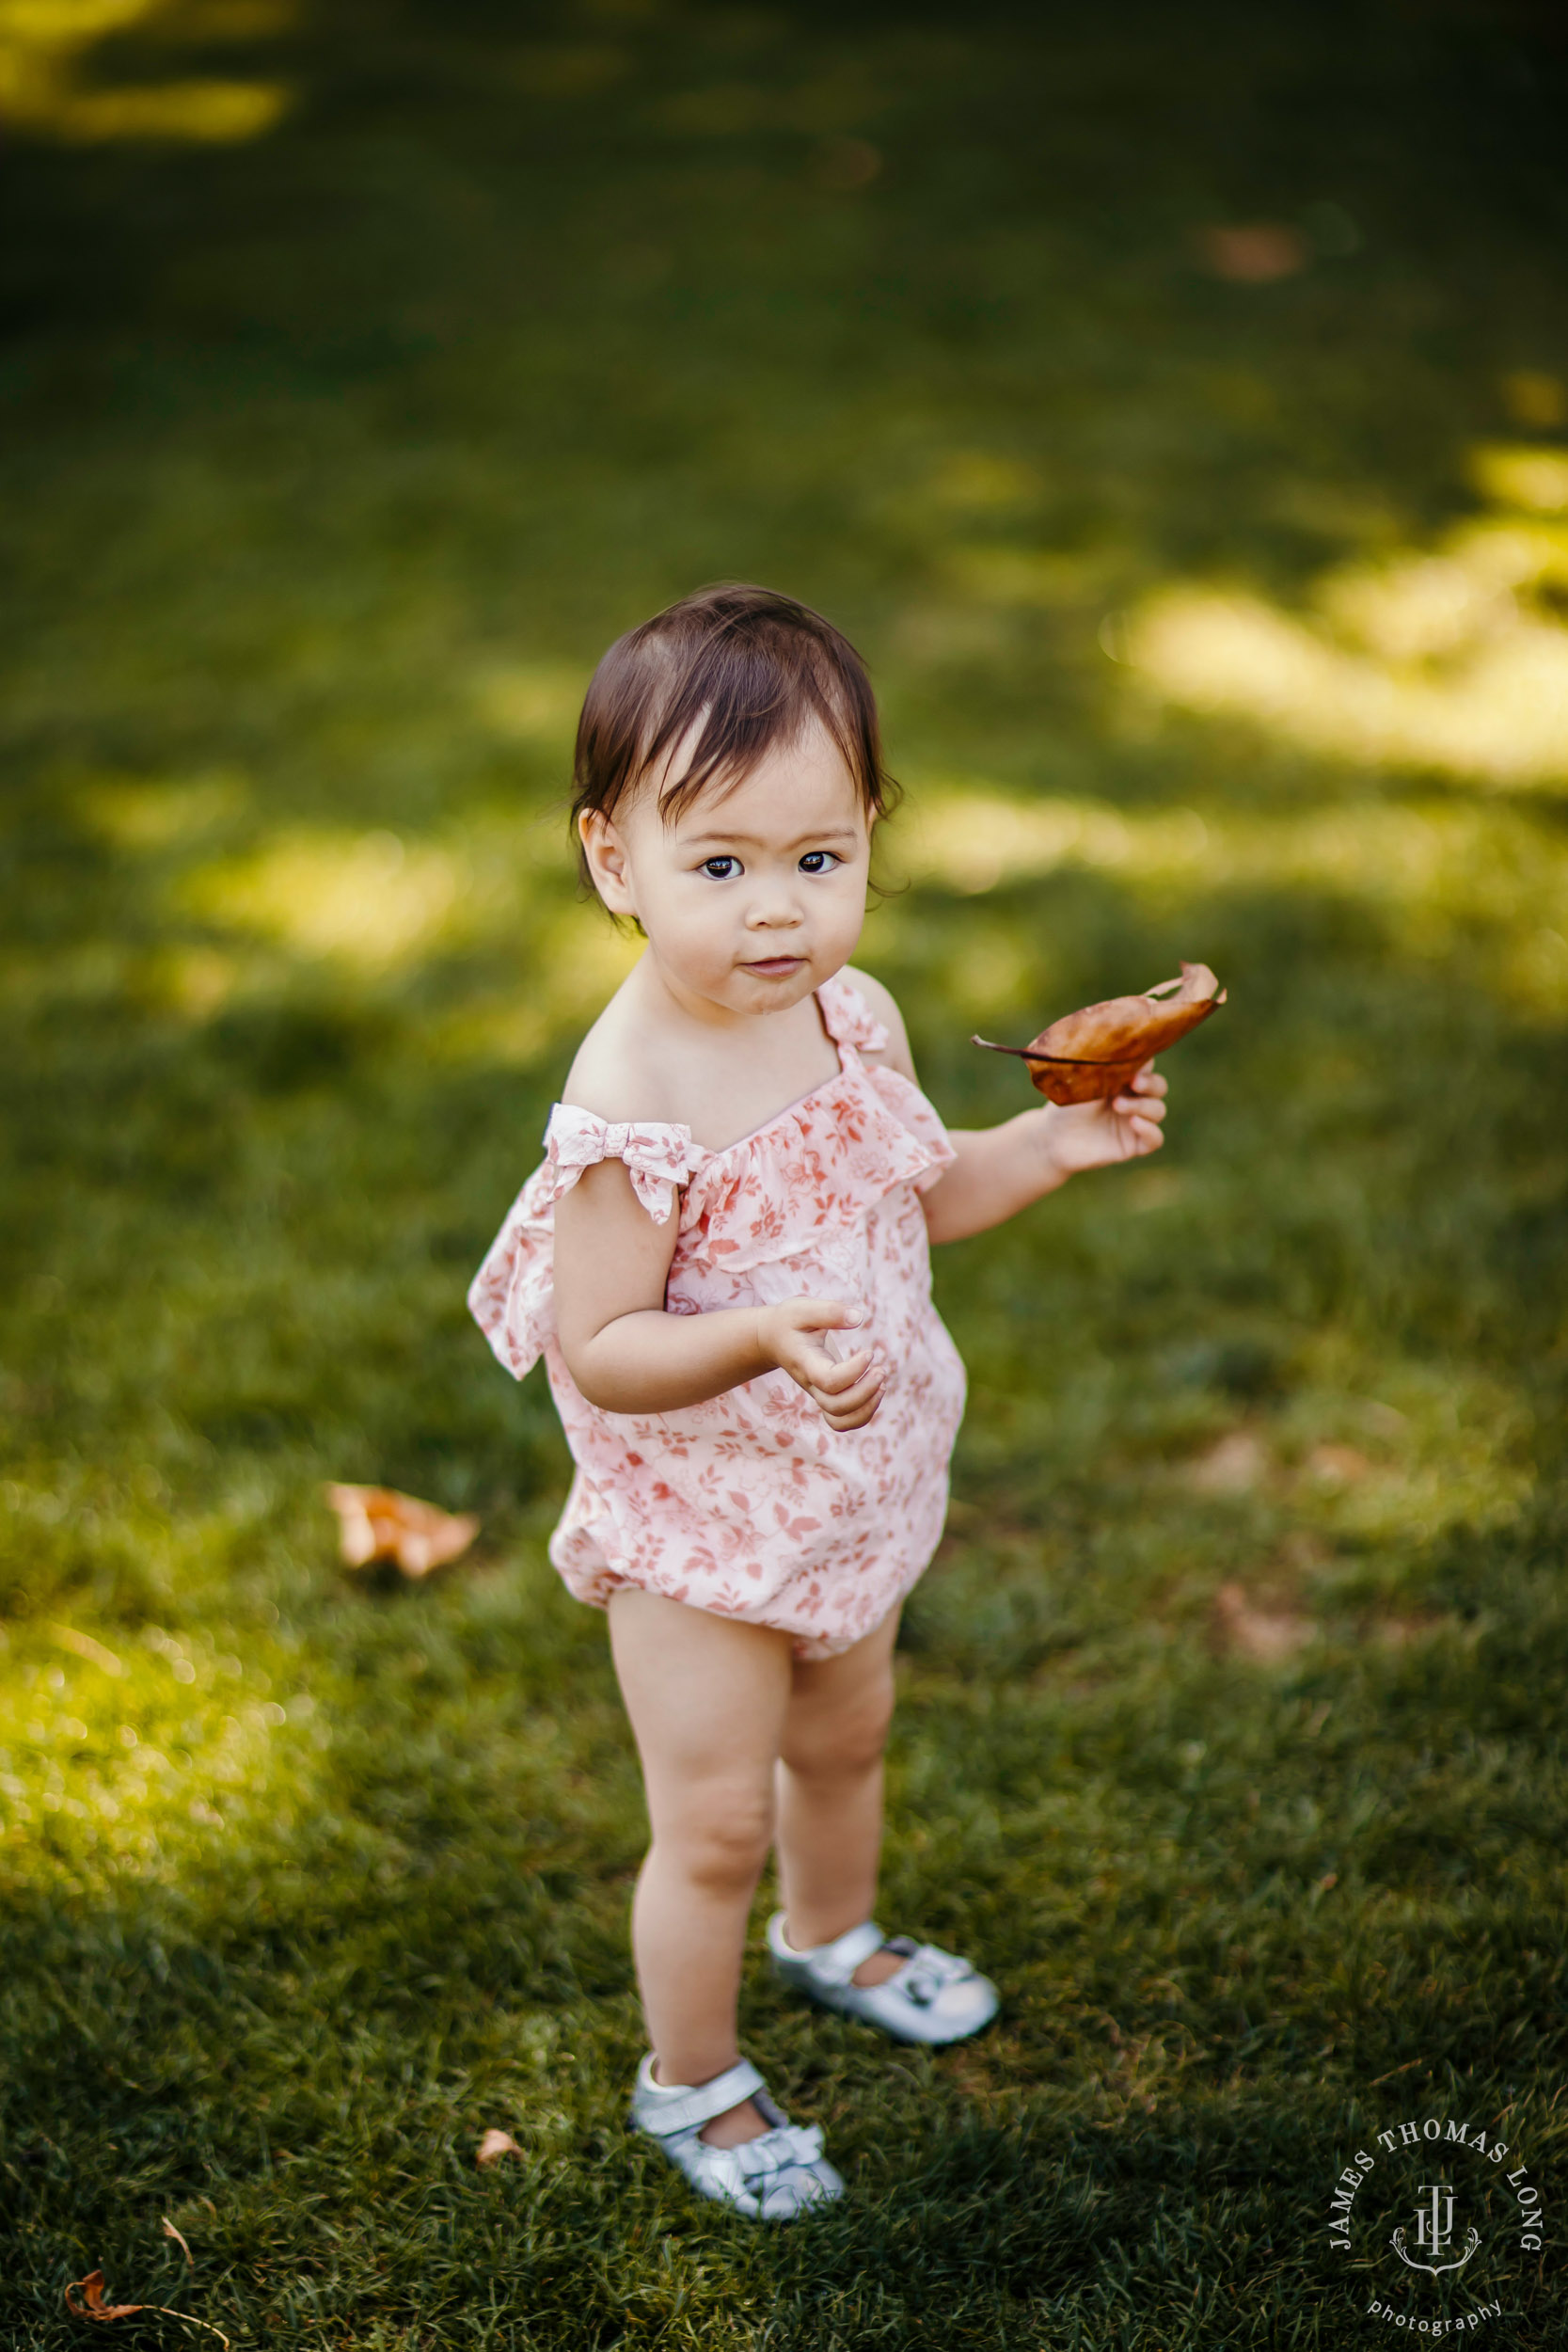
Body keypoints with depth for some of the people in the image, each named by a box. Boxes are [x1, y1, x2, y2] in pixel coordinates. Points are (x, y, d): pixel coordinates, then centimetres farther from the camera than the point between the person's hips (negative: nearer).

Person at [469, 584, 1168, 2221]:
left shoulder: (855, 1016, -8)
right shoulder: (635, 1104, -31)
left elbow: (913, 1194, 8)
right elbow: (596, 1352, -27)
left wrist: (1055, 1143, -7)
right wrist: (759, 1339, -43)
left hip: (857, 1487, 7)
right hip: (696, 1523, -7)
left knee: (844, 1731, 30)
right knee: (715, 1823, 9)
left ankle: (832, 1935, 59)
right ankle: (689, 2082, 35)